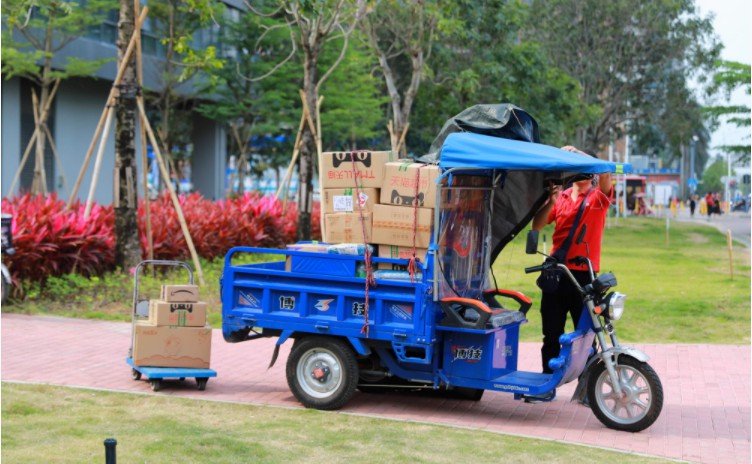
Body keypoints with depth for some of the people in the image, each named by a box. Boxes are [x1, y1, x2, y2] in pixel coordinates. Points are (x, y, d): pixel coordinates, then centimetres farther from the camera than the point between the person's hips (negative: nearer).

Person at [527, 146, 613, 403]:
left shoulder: (598, 196, 4)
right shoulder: (561, 197, 15)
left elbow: (605, 173, -17)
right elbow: (537, 225, 5)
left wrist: (578, 152, -20)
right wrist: (550, 202, -9)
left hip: (584, 274, -4)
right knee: (551, 333, 8)